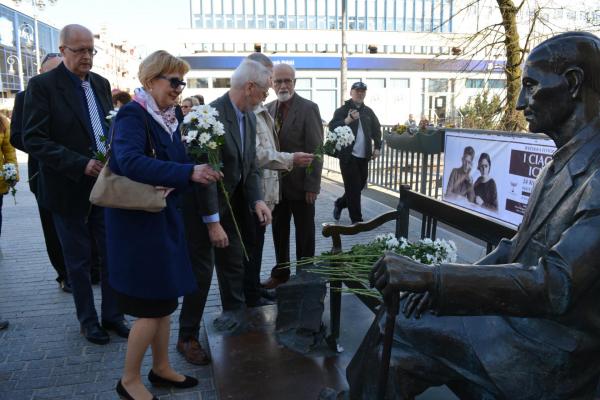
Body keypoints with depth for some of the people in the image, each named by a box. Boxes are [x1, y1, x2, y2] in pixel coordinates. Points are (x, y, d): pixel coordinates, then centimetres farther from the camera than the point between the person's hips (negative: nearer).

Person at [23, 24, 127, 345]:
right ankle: (88, 320, 27)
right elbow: (33, 140, -14)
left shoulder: (101, 84, 8)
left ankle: (112, 315, 26)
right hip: (69, 188, -4)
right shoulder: (42, 85, -9)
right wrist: (81, 165, -22)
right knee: (78, 259, 10)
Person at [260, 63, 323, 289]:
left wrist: (312, 186, -17)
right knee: (279, 232, 15)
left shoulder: (308, 108, -9)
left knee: (304, 234, 9)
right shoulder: (268, 109, 7)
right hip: (276, 183, 5)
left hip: (300, 184, -5)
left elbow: (315, 150, -13)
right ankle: (280, 273, 31)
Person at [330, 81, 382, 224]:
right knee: (353, 188, -4)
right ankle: (356, 219, 5)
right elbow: (332, 127, -10)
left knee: (360, 185, 12)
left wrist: (377, 147, 8)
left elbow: (376, 129, 19)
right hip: (348, 155, -5)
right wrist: (347, 120, -24)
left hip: (363, 156, 6)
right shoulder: (342, 110, -2)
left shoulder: (368, 111, 13)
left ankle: (339, 204, 36)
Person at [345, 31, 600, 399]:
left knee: (393, 337, -5)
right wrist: (441, 283, -1)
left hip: (545, 359, -8)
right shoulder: (565, 163, 7)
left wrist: (433, 277, -36)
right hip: (516, 319, 8)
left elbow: (554, 285, -33)